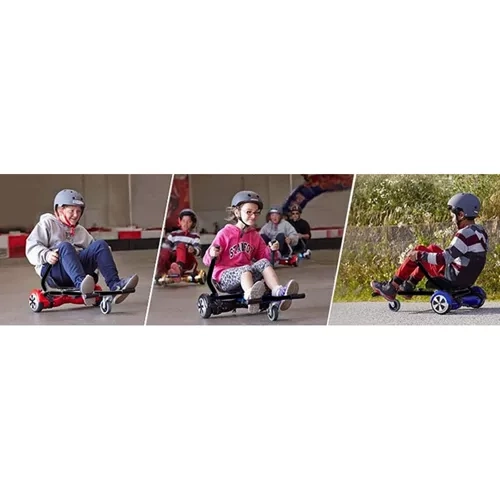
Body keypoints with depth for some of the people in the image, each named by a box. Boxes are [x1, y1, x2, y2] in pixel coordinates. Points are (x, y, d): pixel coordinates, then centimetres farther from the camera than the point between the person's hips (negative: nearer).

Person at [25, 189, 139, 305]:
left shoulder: (81, 231, 26)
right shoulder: (47, 224, 10)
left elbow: (93, 251, 22)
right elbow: (31, 247, -2)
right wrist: (46, 255, -22)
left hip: (80, 265, 5)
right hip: (53, 271, -4)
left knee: (100, 244, -15)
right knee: (65, 246, -35)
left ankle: (115, 284, -32)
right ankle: (81, 284, -60)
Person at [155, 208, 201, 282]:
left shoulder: (195, 236, 8)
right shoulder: (173, 234, 15)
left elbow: (199, 250, -7)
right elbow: (165, 247, 7)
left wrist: (193, 250, -30)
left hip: (188, 261, -3)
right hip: (173, 259, 3)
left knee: (181, 246, -32)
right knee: (165, 252, -28)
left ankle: (179, 267, -59)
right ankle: (160, 274, -36)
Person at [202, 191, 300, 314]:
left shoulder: (254, 235, 13)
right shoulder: (225, 233, -2)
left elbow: (262, 255, 17)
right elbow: (207, 261, -3)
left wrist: (270, 250, -4)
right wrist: (212, 254, -27)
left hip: (246, 272, 5)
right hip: (225, 276, -5)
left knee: (264, 262, -20)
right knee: (246, 269, -35)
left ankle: (277, 291, -42)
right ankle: (250, 295, -69)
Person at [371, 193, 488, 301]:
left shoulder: (465, 234, -23)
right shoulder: (481, 232, 6)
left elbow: (444, 259, -27)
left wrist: (419, 255, -16)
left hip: (454, 278, -9)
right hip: (468, 279, 9)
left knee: (418, 251, 0)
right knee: (432, 249, 22)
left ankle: (391, 288, 5)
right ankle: (408, 286, 23)